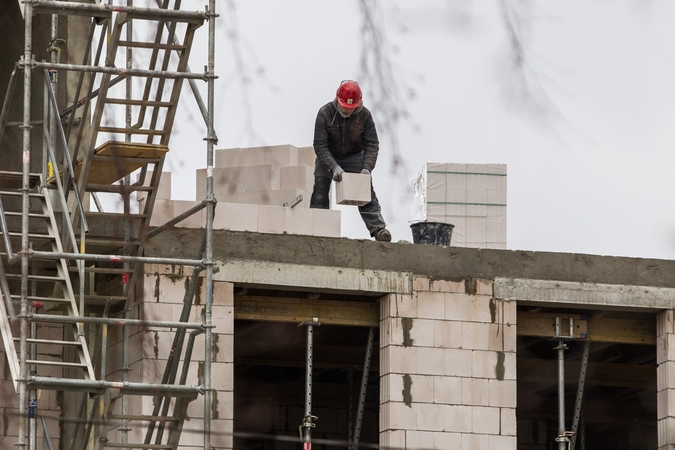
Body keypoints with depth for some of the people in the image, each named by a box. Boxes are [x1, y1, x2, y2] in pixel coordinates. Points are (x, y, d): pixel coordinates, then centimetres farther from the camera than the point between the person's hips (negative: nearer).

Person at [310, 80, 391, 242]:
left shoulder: (364, 115, -18)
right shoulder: (325, 113, -23)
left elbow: (372, 144, -13)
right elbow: (320, 145, -23)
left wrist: (366, 168, -28)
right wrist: (334, 167, -35)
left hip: (354, 157, 0)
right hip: (328, 157, 0)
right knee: (319, 195, -9)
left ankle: (378, 229, -16)